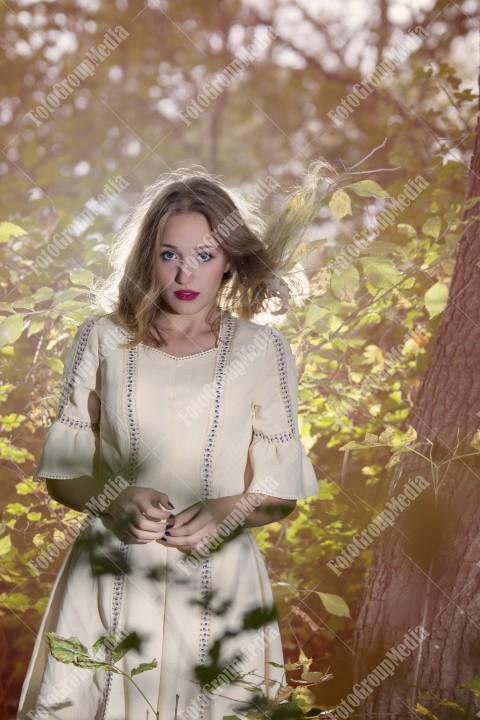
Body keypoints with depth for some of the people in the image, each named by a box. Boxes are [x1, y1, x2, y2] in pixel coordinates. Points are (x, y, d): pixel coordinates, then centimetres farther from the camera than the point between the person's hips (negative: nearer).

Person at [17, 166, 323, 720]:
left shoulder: (262, 351, 1)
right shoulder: (102, 340, 3)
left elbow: (282, 492, 4)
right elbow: (60, 474, 6)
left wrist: (231, 509, -16)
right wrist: (114, 501, -14)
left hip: (216, 583, 0)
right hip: (110, 577, 1)